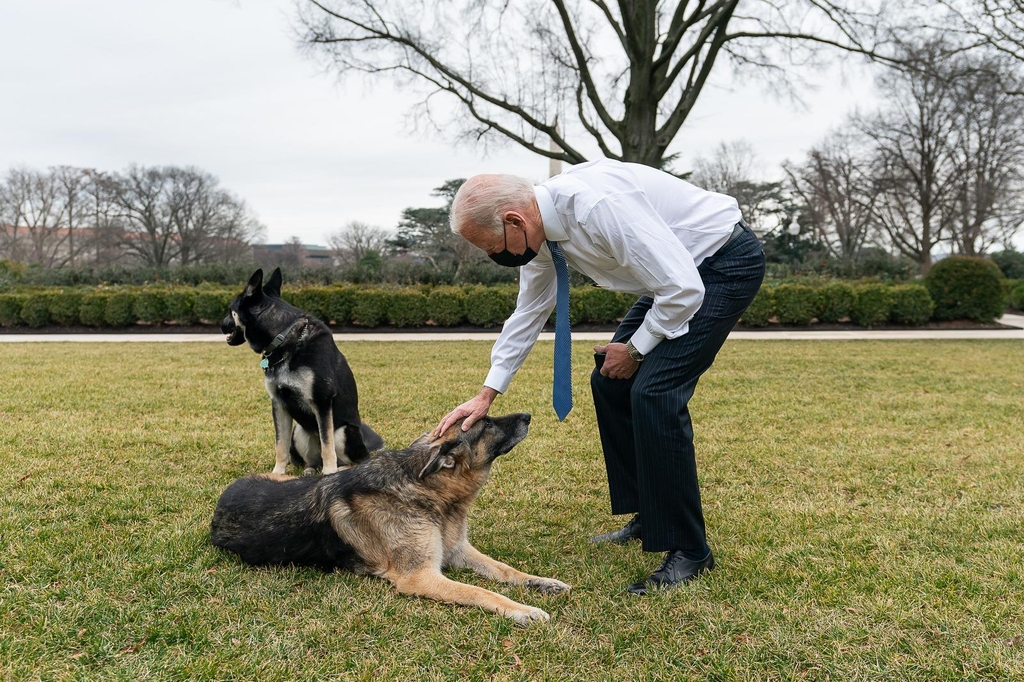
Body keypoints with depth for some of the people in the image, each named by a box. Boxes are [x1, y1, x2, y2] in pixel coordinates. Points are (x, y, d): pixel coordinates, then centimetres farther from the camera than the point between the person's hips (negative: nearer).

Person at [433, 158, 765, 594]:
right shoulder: (540, 229, -5)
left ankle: (688, 551, -6)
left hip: (727, 262, -9)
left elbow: (684, 290, -30)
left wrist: (635, 349, -14)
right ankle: (648, 519, 22)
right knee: (610, 383, 8)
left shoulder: (598, 206, -33)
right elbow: (528, 313, 9)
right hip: (679, 269, 9)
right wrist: (486, 395, 7)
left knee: (653, 391, -19)